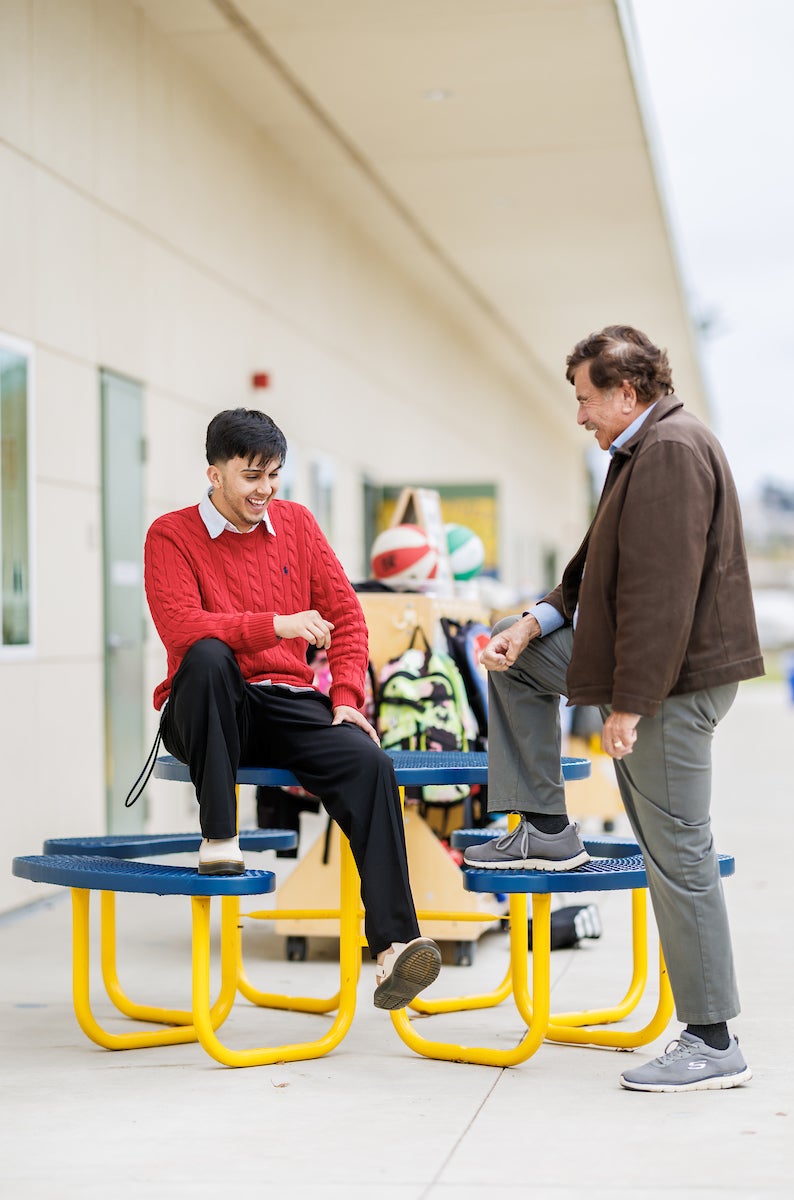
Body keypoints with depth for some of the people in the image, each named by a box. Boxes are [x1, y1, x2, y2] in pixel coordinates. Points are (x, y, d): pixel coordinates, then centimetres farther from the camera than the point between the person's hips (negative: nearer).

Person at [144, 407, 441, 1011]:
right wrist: (275, 625, -28)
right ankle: (218, 841, -27)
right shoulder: (172, 535, 0)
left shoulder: (295, 522, 13)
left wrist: (346, 697, -4)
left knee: (370, 763, -26)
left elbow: (346, 615, 12)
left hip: (288, 703, 3)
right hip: (207, 715, -3)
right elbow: (180, 627, -18)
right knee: (208, 657, -37)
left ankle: (393, 946, -32)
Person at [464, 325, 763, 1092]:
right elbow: (600, 568, 22)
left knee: (676, 853, -6)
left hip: (673, 682, -11)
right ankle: (546, 832, 23)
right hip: (635, 663, 11)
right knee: (516, 662, 21)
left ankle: (712, 1043, 2)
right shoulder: (642, 451, 16)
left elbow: (662, 591, -25)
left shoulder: (672, 451, -19)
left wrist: (629, 705, -25)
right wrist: (535, 623, 10)